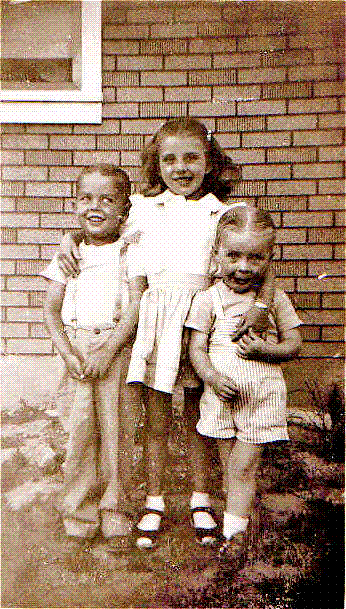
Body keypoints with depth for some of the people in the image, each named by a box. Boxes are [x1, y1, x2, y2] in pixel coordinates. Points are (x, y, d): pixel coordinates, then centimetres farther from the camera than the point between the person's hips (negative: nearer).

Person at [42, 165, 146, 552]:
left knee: (117, 428, 0)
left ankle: (115, 514, 17)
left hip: (119, 347, -2)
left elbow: (136, 305, -5)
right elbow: (51, 310, 8)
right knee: (79, 427, 0)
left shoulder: (130, 251, 3)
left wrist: (107, 352, -14)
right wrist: (68, 355, -6)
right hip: (77, 347, 2)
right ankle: (80, 510, 18)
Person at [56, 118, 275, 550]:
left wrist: (261, 304, -13)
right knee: (155, 420, 7)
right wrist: (71, 237, 5)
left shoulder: (223, 212, 7)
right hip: (152, 316, 1)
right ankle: (154, 503, 25)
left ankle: (200, 501, 29)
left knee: (197, 416, 12)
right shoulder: (142, 207, 10)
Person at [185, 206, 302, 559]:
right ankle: (237, 526, 28)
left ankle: (233, 534, 9)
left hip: (262, 397, -1)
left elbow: (293, 344, 5)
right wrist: (212, 376, -20)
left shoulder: (275, 298, 1)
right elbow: (196, 348, -2)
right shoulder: (208, 299, 0)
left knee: (242, 469, -2)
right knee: (231, 469, 12)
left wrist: (265, 350, -15)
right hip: (221, 395, 1)